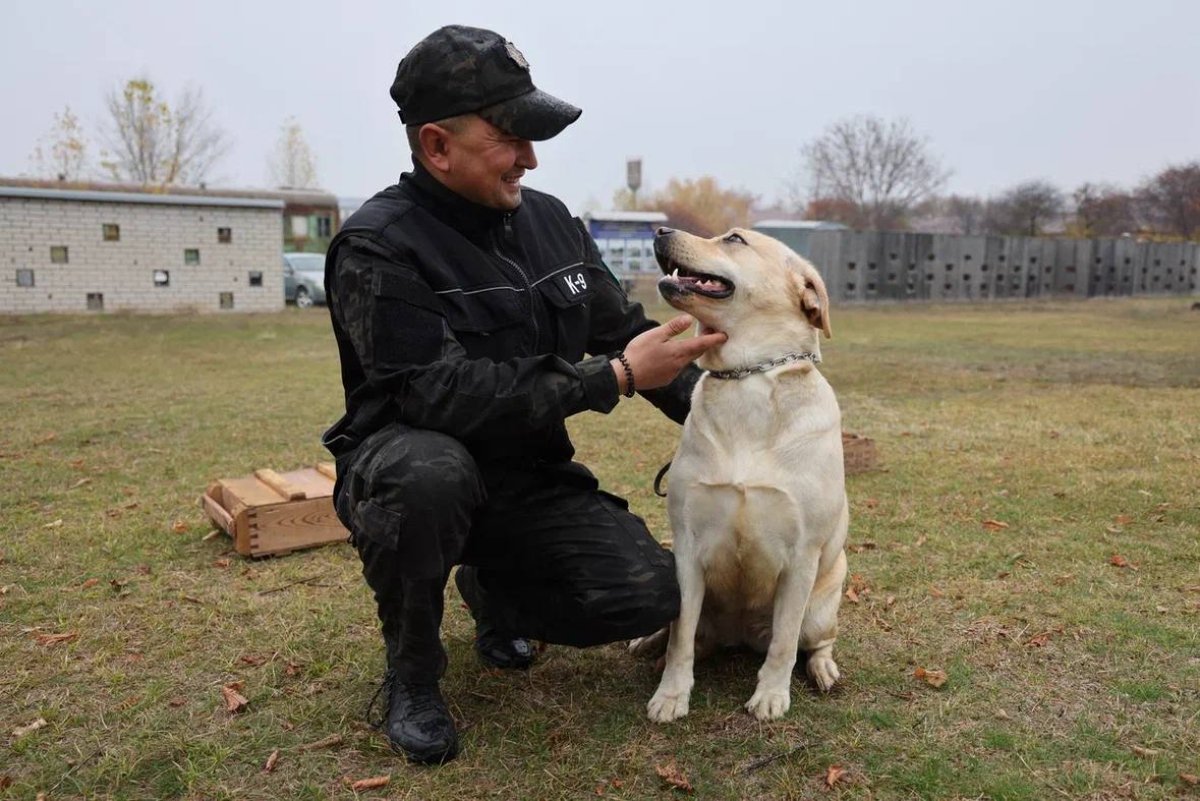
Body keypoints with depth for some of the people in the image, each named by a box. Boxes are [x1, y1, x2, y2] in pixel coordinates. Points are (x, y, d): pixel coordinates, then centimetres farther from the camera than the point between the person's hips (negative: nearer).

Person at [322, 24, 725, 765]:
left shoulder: (549, 219, 0)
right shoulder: (379, 248, -19)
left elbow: (625, 330, 8)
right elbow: (447, 394, -30)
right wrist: (615, 377, -29)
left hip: (530, 476, 5)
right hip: (413, 463, -4)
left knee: (650, 593, -13)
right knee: (431, 475, -40)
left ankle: (495, 590, 18)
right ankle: (411, 674, -9)